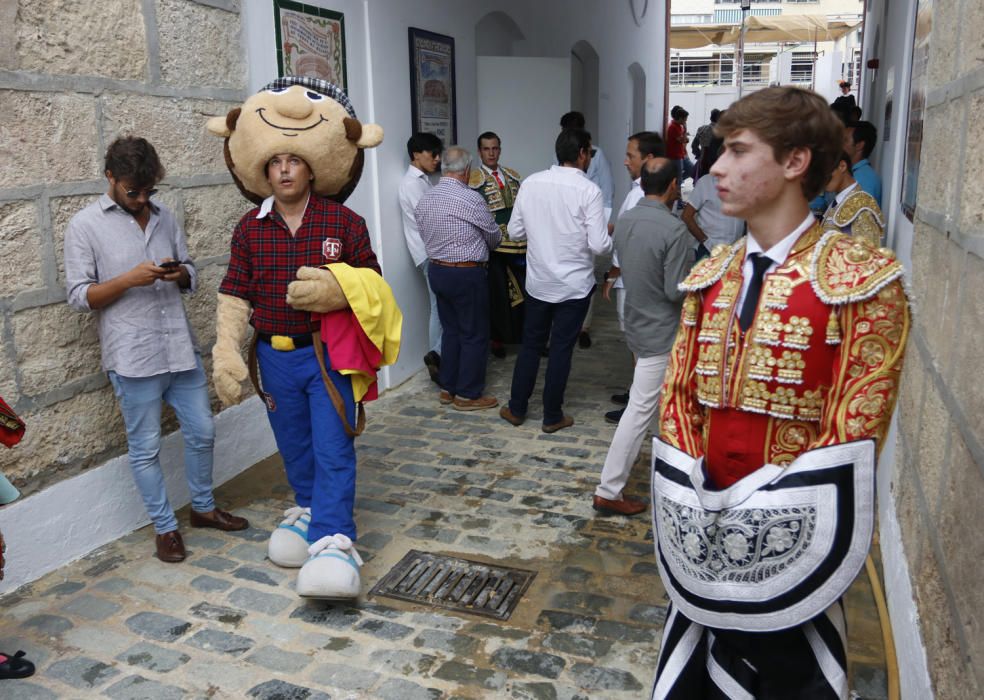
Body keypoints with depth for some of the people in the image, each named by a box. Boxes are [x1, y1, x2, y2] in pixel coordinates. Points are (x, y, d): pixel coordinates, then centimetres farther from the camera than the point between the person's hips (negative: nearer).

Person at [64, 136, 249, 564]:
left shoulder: (164, 217, 10)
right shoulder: (84, 226, -4)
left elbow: (191, 278, 15)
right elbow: (79, 297, -5)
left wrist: (180, 274, -9)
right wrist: (129, 278, -19)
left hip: (181, 348, 5)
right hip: (133, 357, -5)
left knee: (201, 432, 13)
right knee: (145, 448, 6)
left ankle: (203, 508, 33)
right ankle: (165, 527, 21)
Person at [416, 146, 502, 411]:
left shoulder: (424, 200, 4)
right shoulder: (471, 199, -16)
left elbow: (425, 237, 10)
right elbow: (494, 236, -3)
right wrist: (481, 246, 19)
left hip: (437, 270, 7)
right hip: (468, 274, -7)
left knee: (451, 329, 18)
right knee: (474, 334, 4)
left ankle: (447, 388, 24)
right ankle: (467, 395, 11)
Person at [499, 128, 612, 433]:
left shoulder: (531, 183, -4)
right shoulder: (588, 190, -15)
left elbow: (515, 231, 2)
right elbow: (598, 245, -18)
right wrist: (609, 234, 4)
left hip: (538, 281, 4)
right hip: (574, 285, -3)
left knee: (530, 345, 17)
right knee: (561, 349, 8)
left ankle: (516, 408, 27)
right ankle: (552, 416, 19)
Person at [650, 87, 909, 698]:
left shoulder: (863, 281, -13)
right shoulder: (709, 277, 6)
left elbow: (855, 429, -15)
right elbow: (678, 394, 6)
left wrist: (761, 511, -17)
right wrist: (697, 502, -6)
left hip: (791, 539, -5)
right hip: (705, 532, 5)